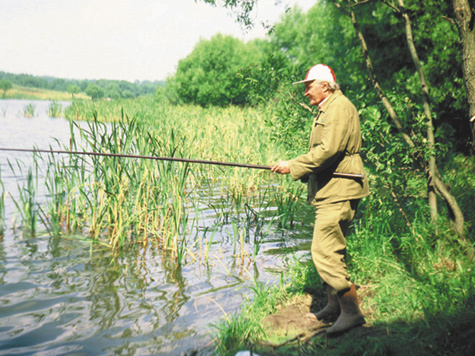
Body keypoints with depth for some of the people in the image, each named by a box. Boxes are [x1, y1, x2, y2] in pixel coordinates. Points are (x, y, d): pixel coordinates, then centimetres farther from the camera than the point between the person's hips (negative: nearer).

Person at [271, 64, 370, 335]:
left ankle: (352, 311, -5)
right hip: (329, 191, 11)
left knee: (325, 251, -13)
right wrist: (301, 170, 10)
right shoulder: (326, 109, 22)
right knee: (329, 250, 15)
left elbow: (329, 150, -24)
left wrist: (293, 166, -19)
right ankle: (335, 306, 26)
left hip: (338, 193, -11)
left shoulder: (340, 107, -12)